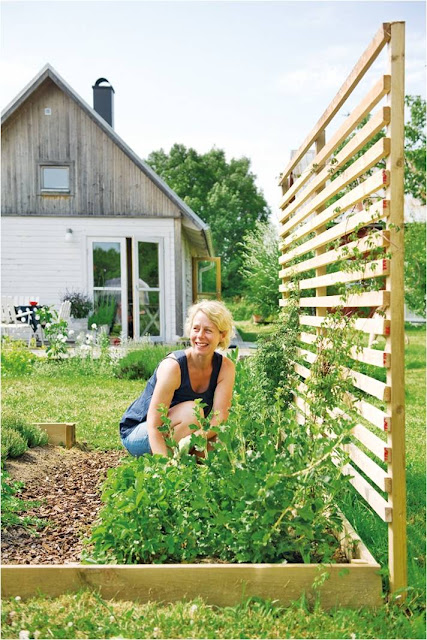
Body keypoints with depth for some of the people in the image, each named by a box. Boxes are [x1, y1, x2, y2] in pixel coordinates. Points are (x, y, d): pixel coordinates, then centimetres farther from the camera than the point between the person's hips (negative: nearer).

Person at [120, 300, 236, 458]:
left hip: (174, 435, 6)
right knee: (191, 410, -31)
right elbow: (153, 425, -31)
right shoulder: (172, 366, -26)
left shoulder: (225, 367, -11)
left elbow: (220, 416, -21)